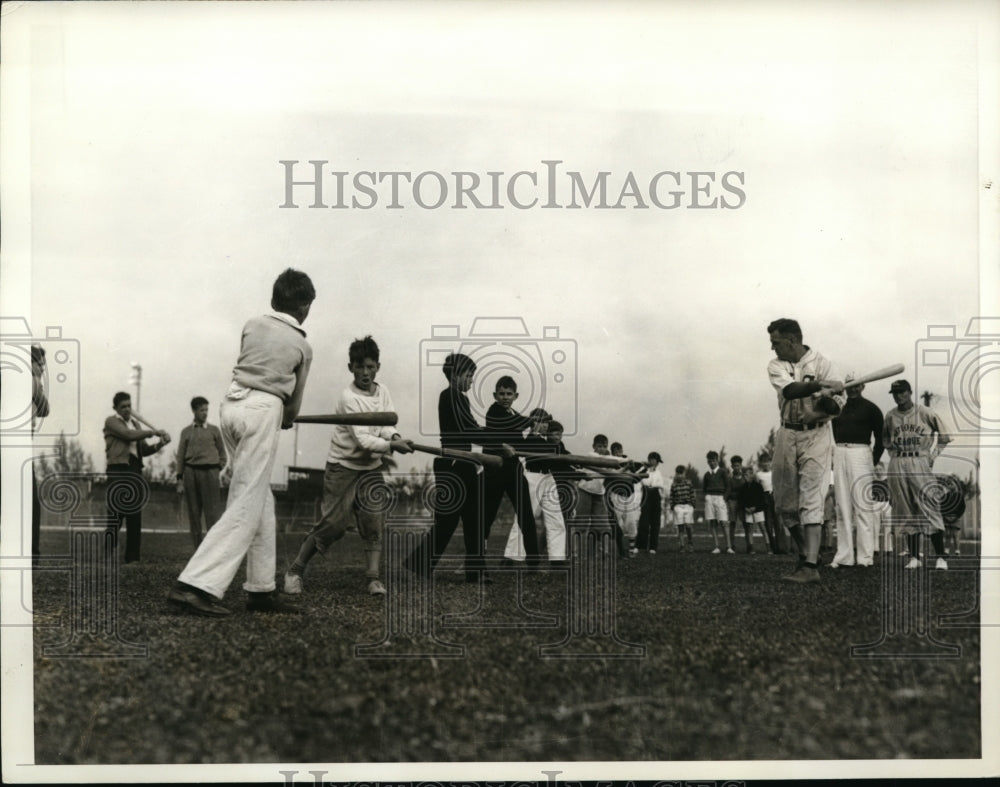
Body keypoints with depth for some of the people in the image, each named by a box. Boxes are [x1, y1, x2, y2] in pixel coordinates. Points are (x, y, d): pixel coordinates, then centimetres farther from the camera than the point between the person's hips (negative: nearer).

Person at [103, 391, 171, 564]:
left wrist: (159, 444, -2)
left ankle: (132, 556, 7)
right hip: (118, 470, -7)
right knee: (115, 515, -10)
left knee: (135, 516, 4)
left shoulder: (135, 424, 21)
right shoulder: (111, 421, 1)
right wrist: (154, 432, -14)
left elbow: (144, 450, 16)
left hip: (135, 471, 7)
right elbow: (129, 435, -16)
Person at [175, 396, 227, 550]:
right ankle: (198, 548, 7)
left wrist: (218, 471, 3)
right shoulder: (186, 431, 12)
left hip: (209, 471, -2)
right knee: (193, 513, 2)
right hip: (190, 472, 2)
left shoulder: (214, 430, 10)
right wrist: (179, 479, 5)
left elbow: (222, 453, 14)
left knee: (212, 510, -10)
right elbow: (180, 456, 11)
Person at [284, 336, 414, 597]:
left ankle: (374, 578, -5)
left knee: (374, 521, -7)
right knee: (332, 523, -6)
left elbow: (385, 425, -3)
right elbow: (362, 439, -24)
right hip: (343, 466, -5)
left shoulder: (382, 391, 4)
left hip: (371, 468, 6)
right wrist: (391, 446, -36)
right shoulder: (348, 398, -17)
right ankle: (295, 570, 9)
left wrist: (394, 436, -25)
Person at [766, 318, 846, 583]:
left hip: (816, 435, -4)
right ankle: (807, 553, 27)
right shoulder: (776, 366, 0)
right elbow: (790, 390, -20)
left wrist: (822, 411, -29)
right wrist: (821, 385, -32)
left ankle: (810, 566, -18)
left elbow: (839, 400, -11)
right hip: (787, 435, 4)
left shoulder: (820, 364, -6)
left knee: (810, 500, -13)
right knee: (784, 503, 8)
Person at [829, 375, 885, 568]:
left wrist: (874, 460, -3)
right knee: (842, 506, 3)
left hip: (860, 453, -5)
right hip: (839, 454, 5)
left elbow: (880, 437, 4)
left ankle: (865, 556, -8)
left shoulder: (870, 408, 4)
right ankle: (844, 556, 5)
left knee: (862, 503, -8)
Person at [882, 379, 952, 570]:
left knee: (930, 508, -9)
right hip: (897, 466, 3)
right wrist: (894, 454, 10)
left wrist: (932, 455, -1)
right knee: (907, 512, 4)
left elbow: (943, 436, 6)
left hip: (920, 462, -3)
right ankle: (914, 557, 8)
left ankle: (940, 557, -6)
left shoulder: (925, 413, -1)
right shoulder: (890, 416, 9)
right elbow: (885, 438, 24)